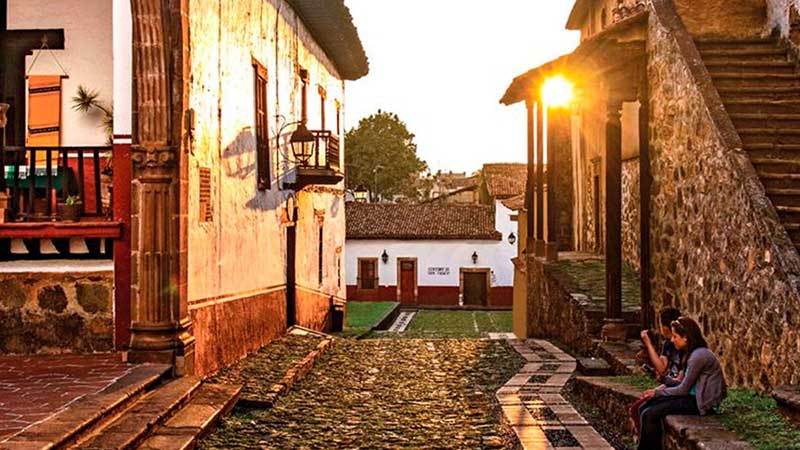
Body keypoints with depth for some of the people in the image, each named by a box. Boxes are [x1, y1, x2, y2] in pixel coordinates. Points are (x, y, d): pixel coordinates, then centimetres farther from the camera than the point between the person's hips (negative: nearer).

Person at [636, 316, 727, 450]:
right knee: (644, 408, -2)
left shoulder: (698, 356, -18)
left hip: (701, 403, -10)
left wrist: (658, 392, -4)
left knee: (649, 414, -19)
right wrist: (665, 386, 0)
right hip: (693, 396, 10)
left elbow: (683, 389, -15)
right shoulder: (692, 353, 12)